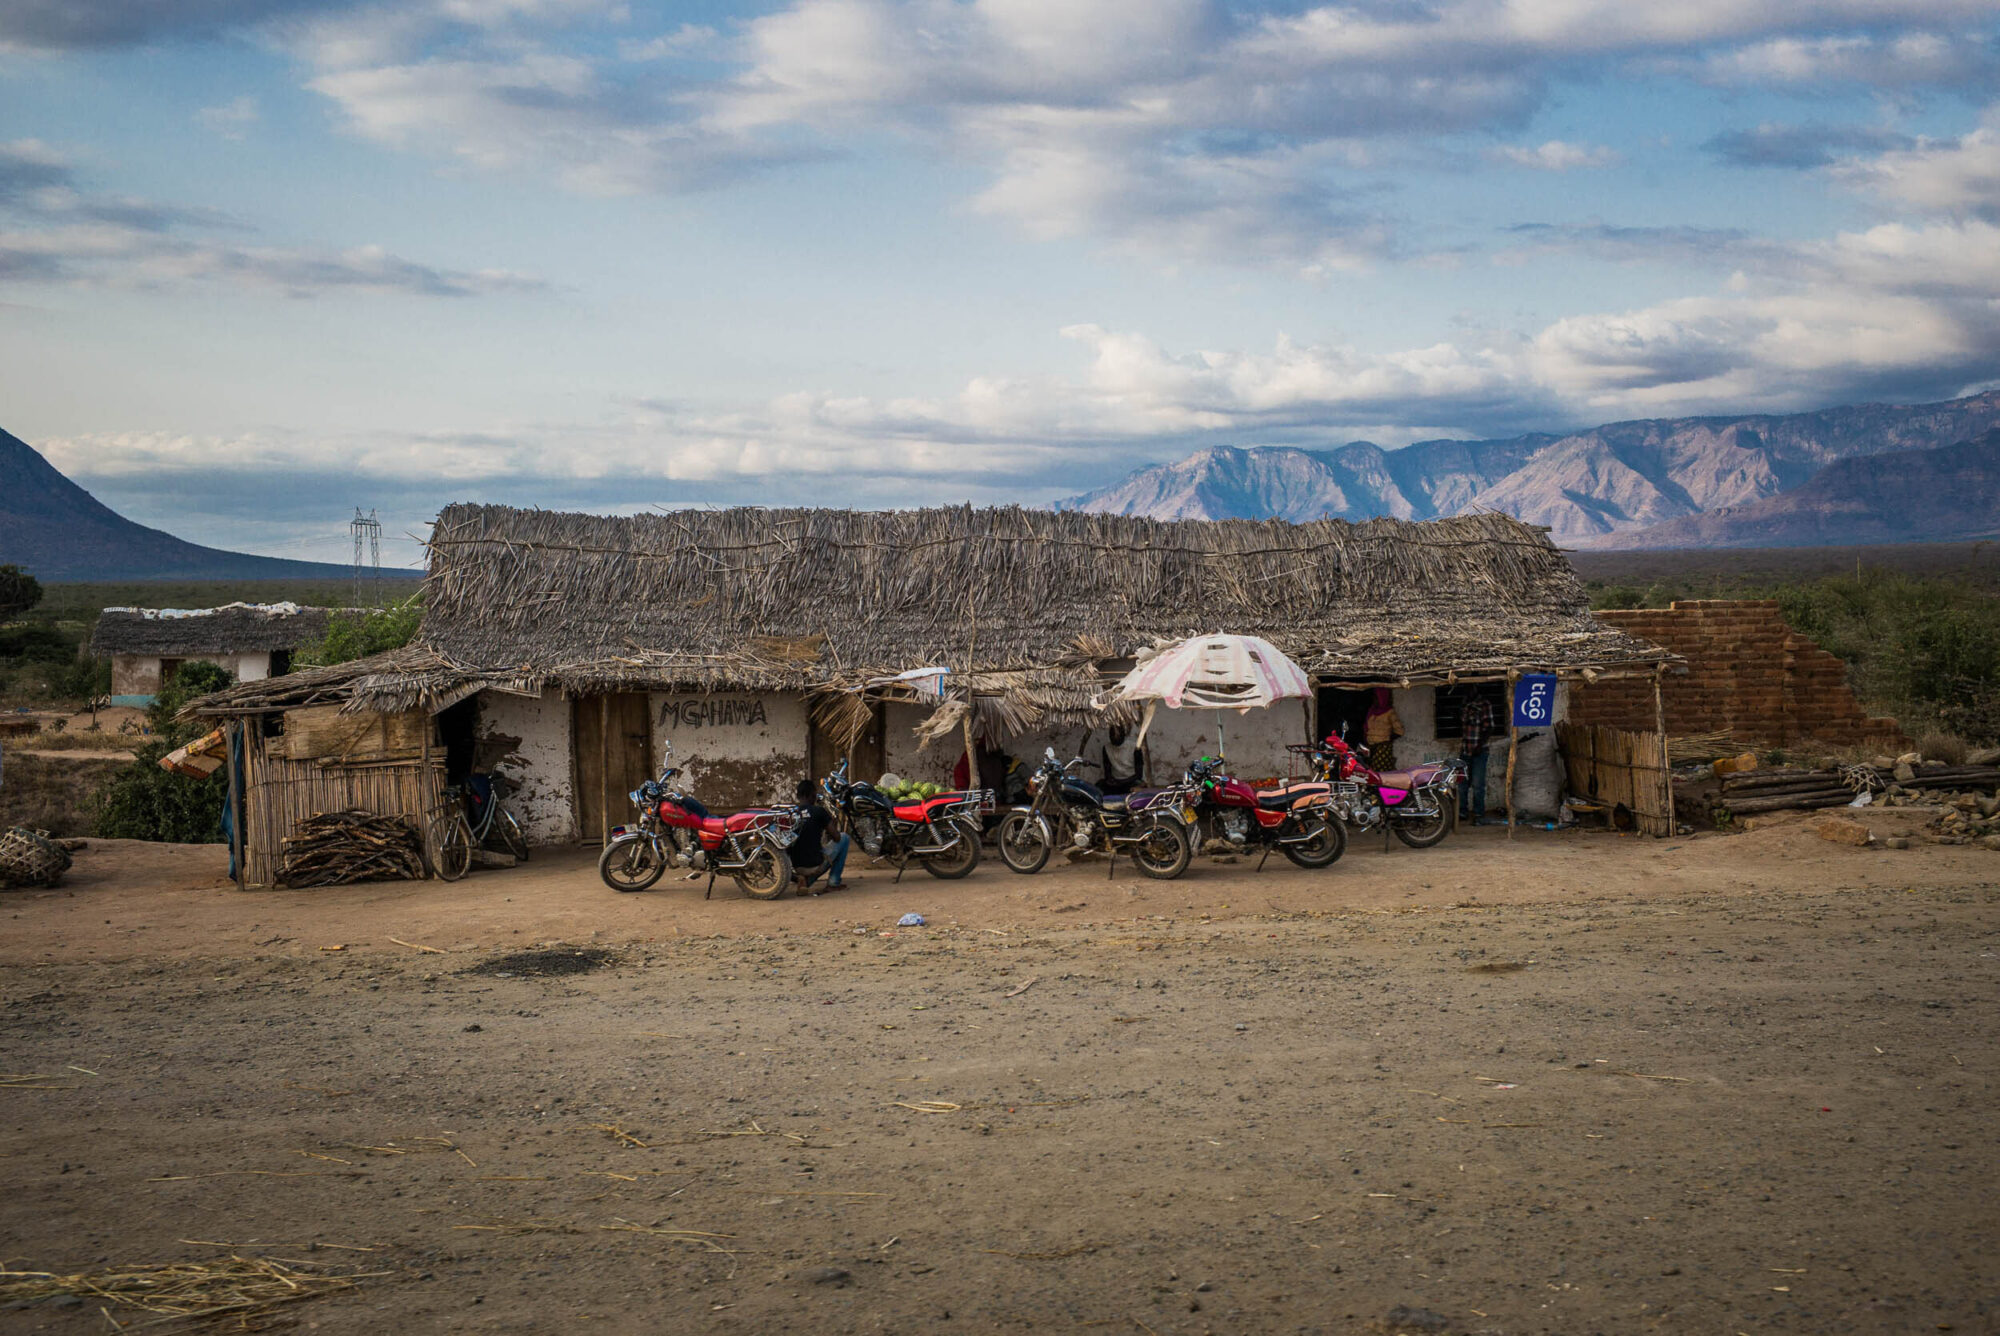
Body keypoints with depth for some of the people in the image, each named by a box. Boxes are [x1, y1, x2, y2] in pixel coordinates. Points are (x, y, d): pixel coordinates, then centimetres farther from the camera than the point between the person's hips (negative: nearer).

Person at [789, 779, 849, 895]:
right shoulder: (819, 811, -9)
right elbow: (836, 838, -2)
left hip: (796, 866, 5)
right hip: (815, 865, -5)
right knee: (844, 838, 17)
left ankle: (807, 881, 9)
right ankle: (833, 882, 13)